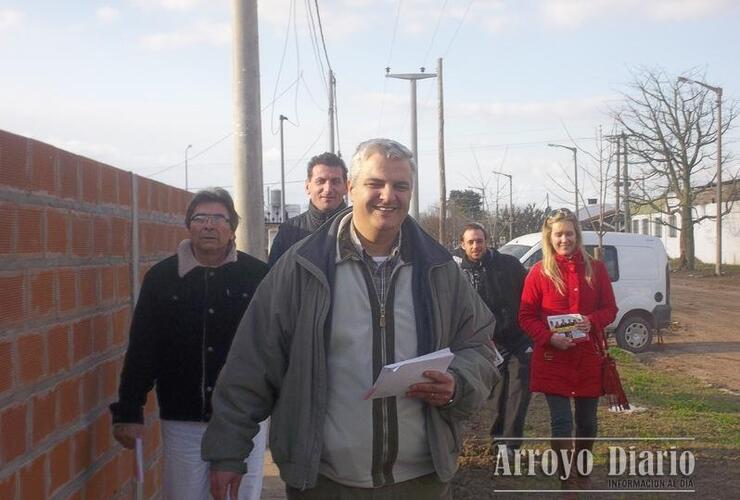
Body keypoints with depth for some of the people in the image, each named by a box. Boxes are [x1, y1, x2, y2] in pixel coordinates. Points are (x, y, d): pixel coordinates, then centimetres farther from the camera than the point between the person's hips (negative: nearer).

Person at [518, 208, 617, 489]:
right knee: (561, 422, -2)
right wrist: (549, 338, -19)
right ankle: (565, 477, 14)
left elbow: (610, 308, 6)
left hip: (588, 358, 3)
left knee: (587, 421, 14)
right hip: (552, 358, -2)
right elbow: (526, 316, -3)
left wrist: (592, 321, -16)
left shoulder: (595, 269, 2)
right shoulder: (539, 272, -3)